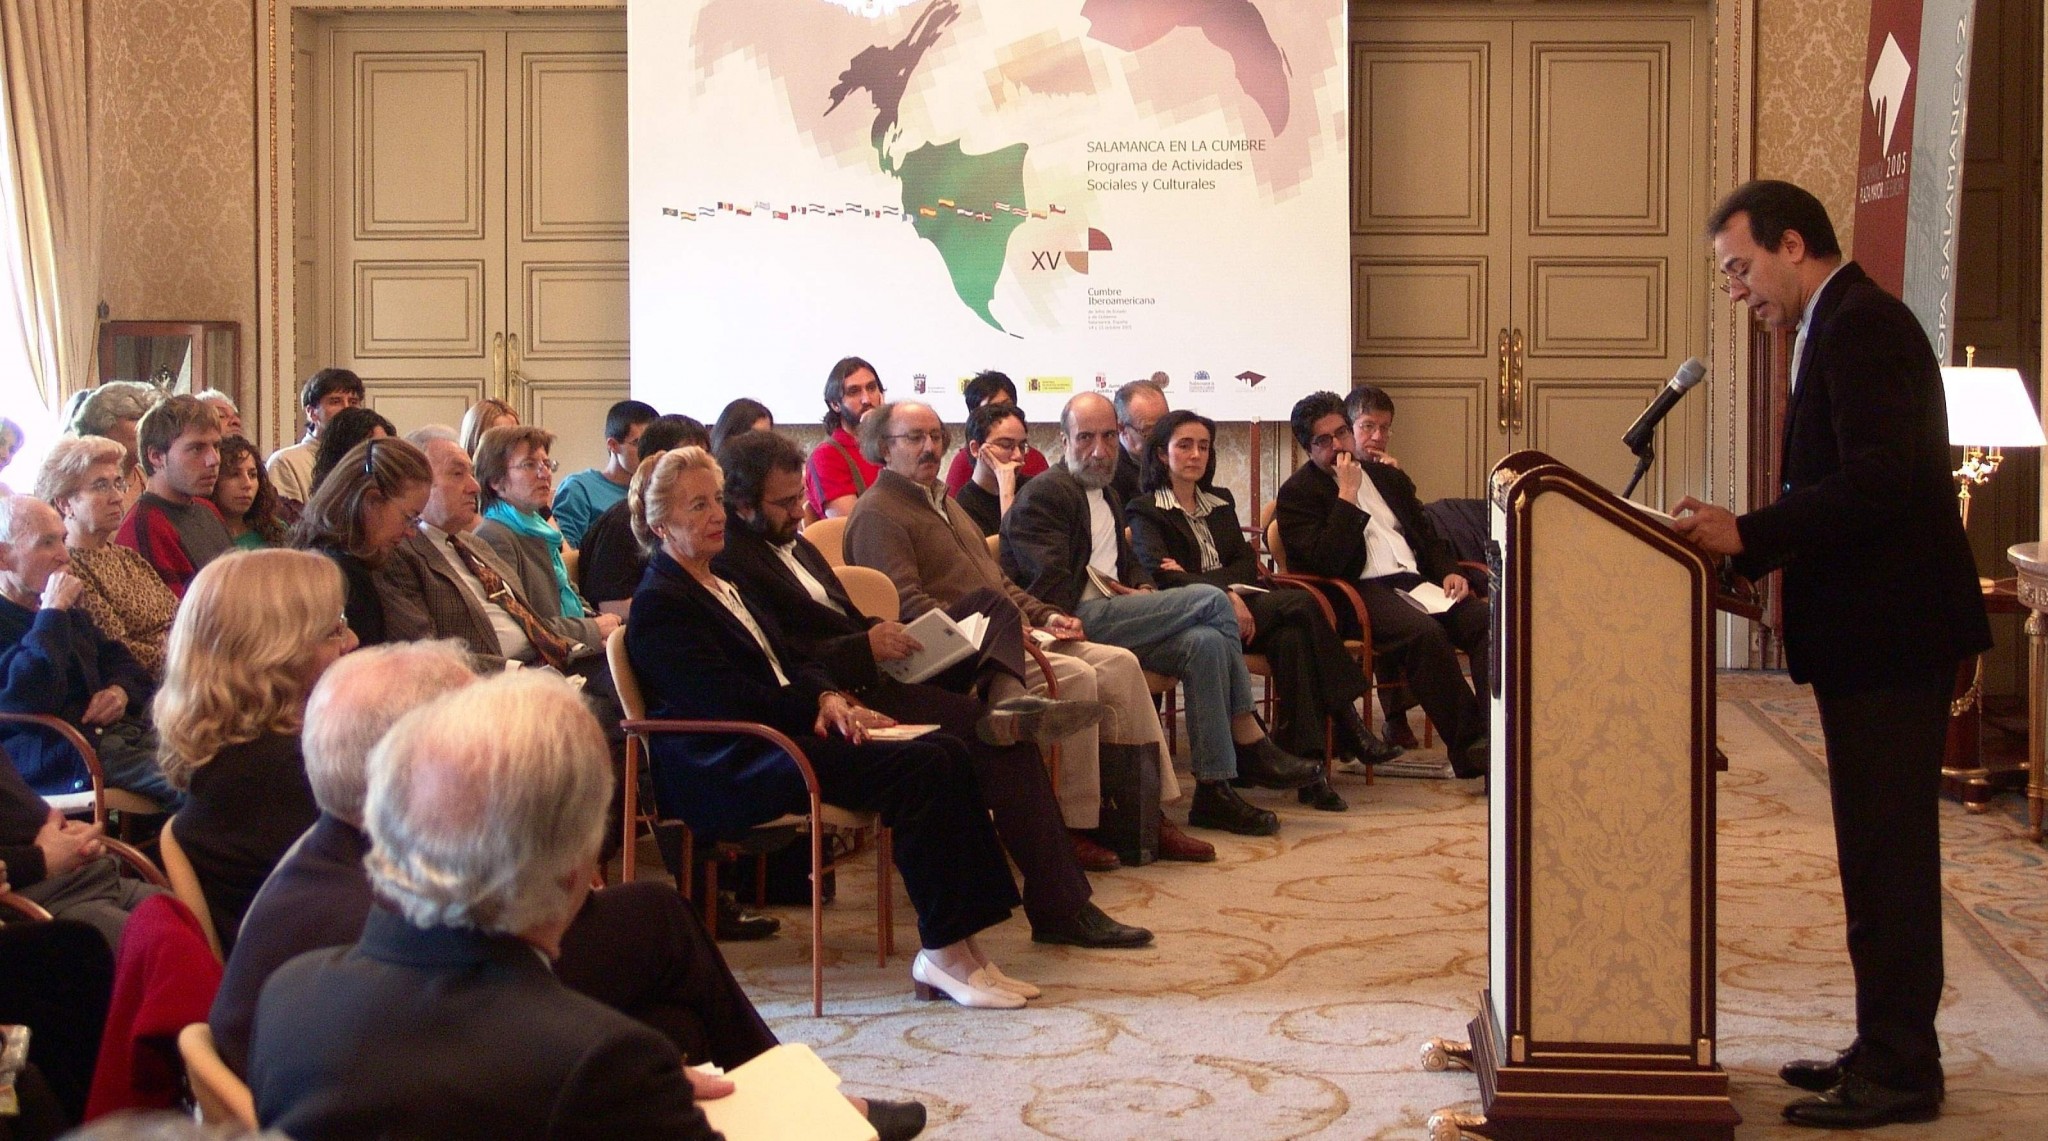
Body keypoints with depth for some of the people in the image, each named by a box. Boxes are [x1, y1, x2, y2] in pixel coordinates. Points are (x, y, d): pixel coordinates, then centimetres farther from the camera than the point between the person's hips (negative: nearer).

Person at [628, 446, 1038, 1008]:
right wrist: (819, 711, -12)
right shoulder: (659, 606, -6)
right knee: (921, 768, -25)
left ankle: (962, 941, -15)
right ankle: (941, 953, -20)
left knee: (946, 753, -13)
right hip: (729, 768, -10)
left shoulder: (721, 587, 24)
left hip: (777, 741, 10)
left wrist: (828, 697, 0)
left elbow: (790, 662, 22)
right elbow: (725, 698, -16)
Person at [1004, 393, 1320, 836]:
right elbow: (1051, 583, -13)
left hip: (1111, 614, 9)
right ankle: (1250, 744, -12)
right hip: (1078, 620, -8)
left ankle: (1214, 790, -17)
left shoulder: (1106, 498, 28)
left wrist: (1142, 590, 6)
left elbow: (1130, 565, 30)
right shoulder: (1043, 494, -2)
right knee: (1210, 600, -19)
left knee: (1205, 642, -20)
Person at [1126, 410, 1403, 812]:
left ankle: (1306, 760, -34)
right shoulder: (1145, 510, 8)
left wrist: (1194, 577, -9)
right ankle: (1345, 723, -26)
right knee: (1301, 604, -28)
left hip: (1236, 604, 5)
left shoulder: (1220, 502, 26)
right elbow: (1158, 574, -10)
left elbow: (1248, 564, 12)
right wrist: (1224, 594, -24)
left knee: (1291, 637, -31)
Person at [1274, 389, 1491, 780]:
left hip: (1417, 582, 7)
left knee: (1487, 620, -22)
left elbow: (1428, 535, 29)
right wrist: (1347, 494, -8)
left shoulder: (1390, 477, 25)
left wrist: (1449, 572, 8)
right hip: (1361, 593, -6)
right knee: (1426, 633, -35)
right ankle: (1469, 747, -29)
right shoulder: (1297, 493, 4)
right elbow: (1327, 563, -11)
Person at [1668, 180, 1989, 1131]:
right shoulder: (1844, 328, 17)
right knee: (1881, 850, 15)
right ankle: (1887, 1050, 23)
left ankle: (1901, 1071, 3)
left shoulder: (1863, 328, -15)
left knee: (1889, 850, -4)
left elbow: (1880, 481, -25)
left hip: (1888, 633, -11)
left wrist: (1748, 535, -22)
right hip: (1870, 633, 11)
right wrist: (1739, 536, 7)